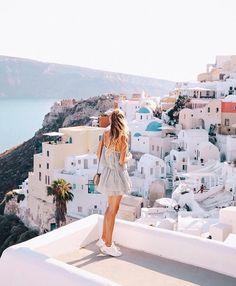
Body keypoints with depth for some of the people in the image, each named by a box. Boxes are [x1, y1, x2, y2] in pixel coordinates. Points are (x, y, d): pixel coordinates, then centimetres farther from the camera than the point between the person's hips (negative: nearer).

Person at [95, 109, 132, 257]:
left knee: (111, 207, 21)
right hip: (117, 174, -7)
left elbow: (99, 153, 5)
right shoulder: (123, 137, -19)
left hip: (107, 172, 7)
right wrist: (129, 156, 0)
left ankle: (104, 239, 29)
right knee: (113, 210, 4)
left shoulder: (106, 134, 0)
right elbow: (122, 161, -20)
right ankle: (108, 245, 15)